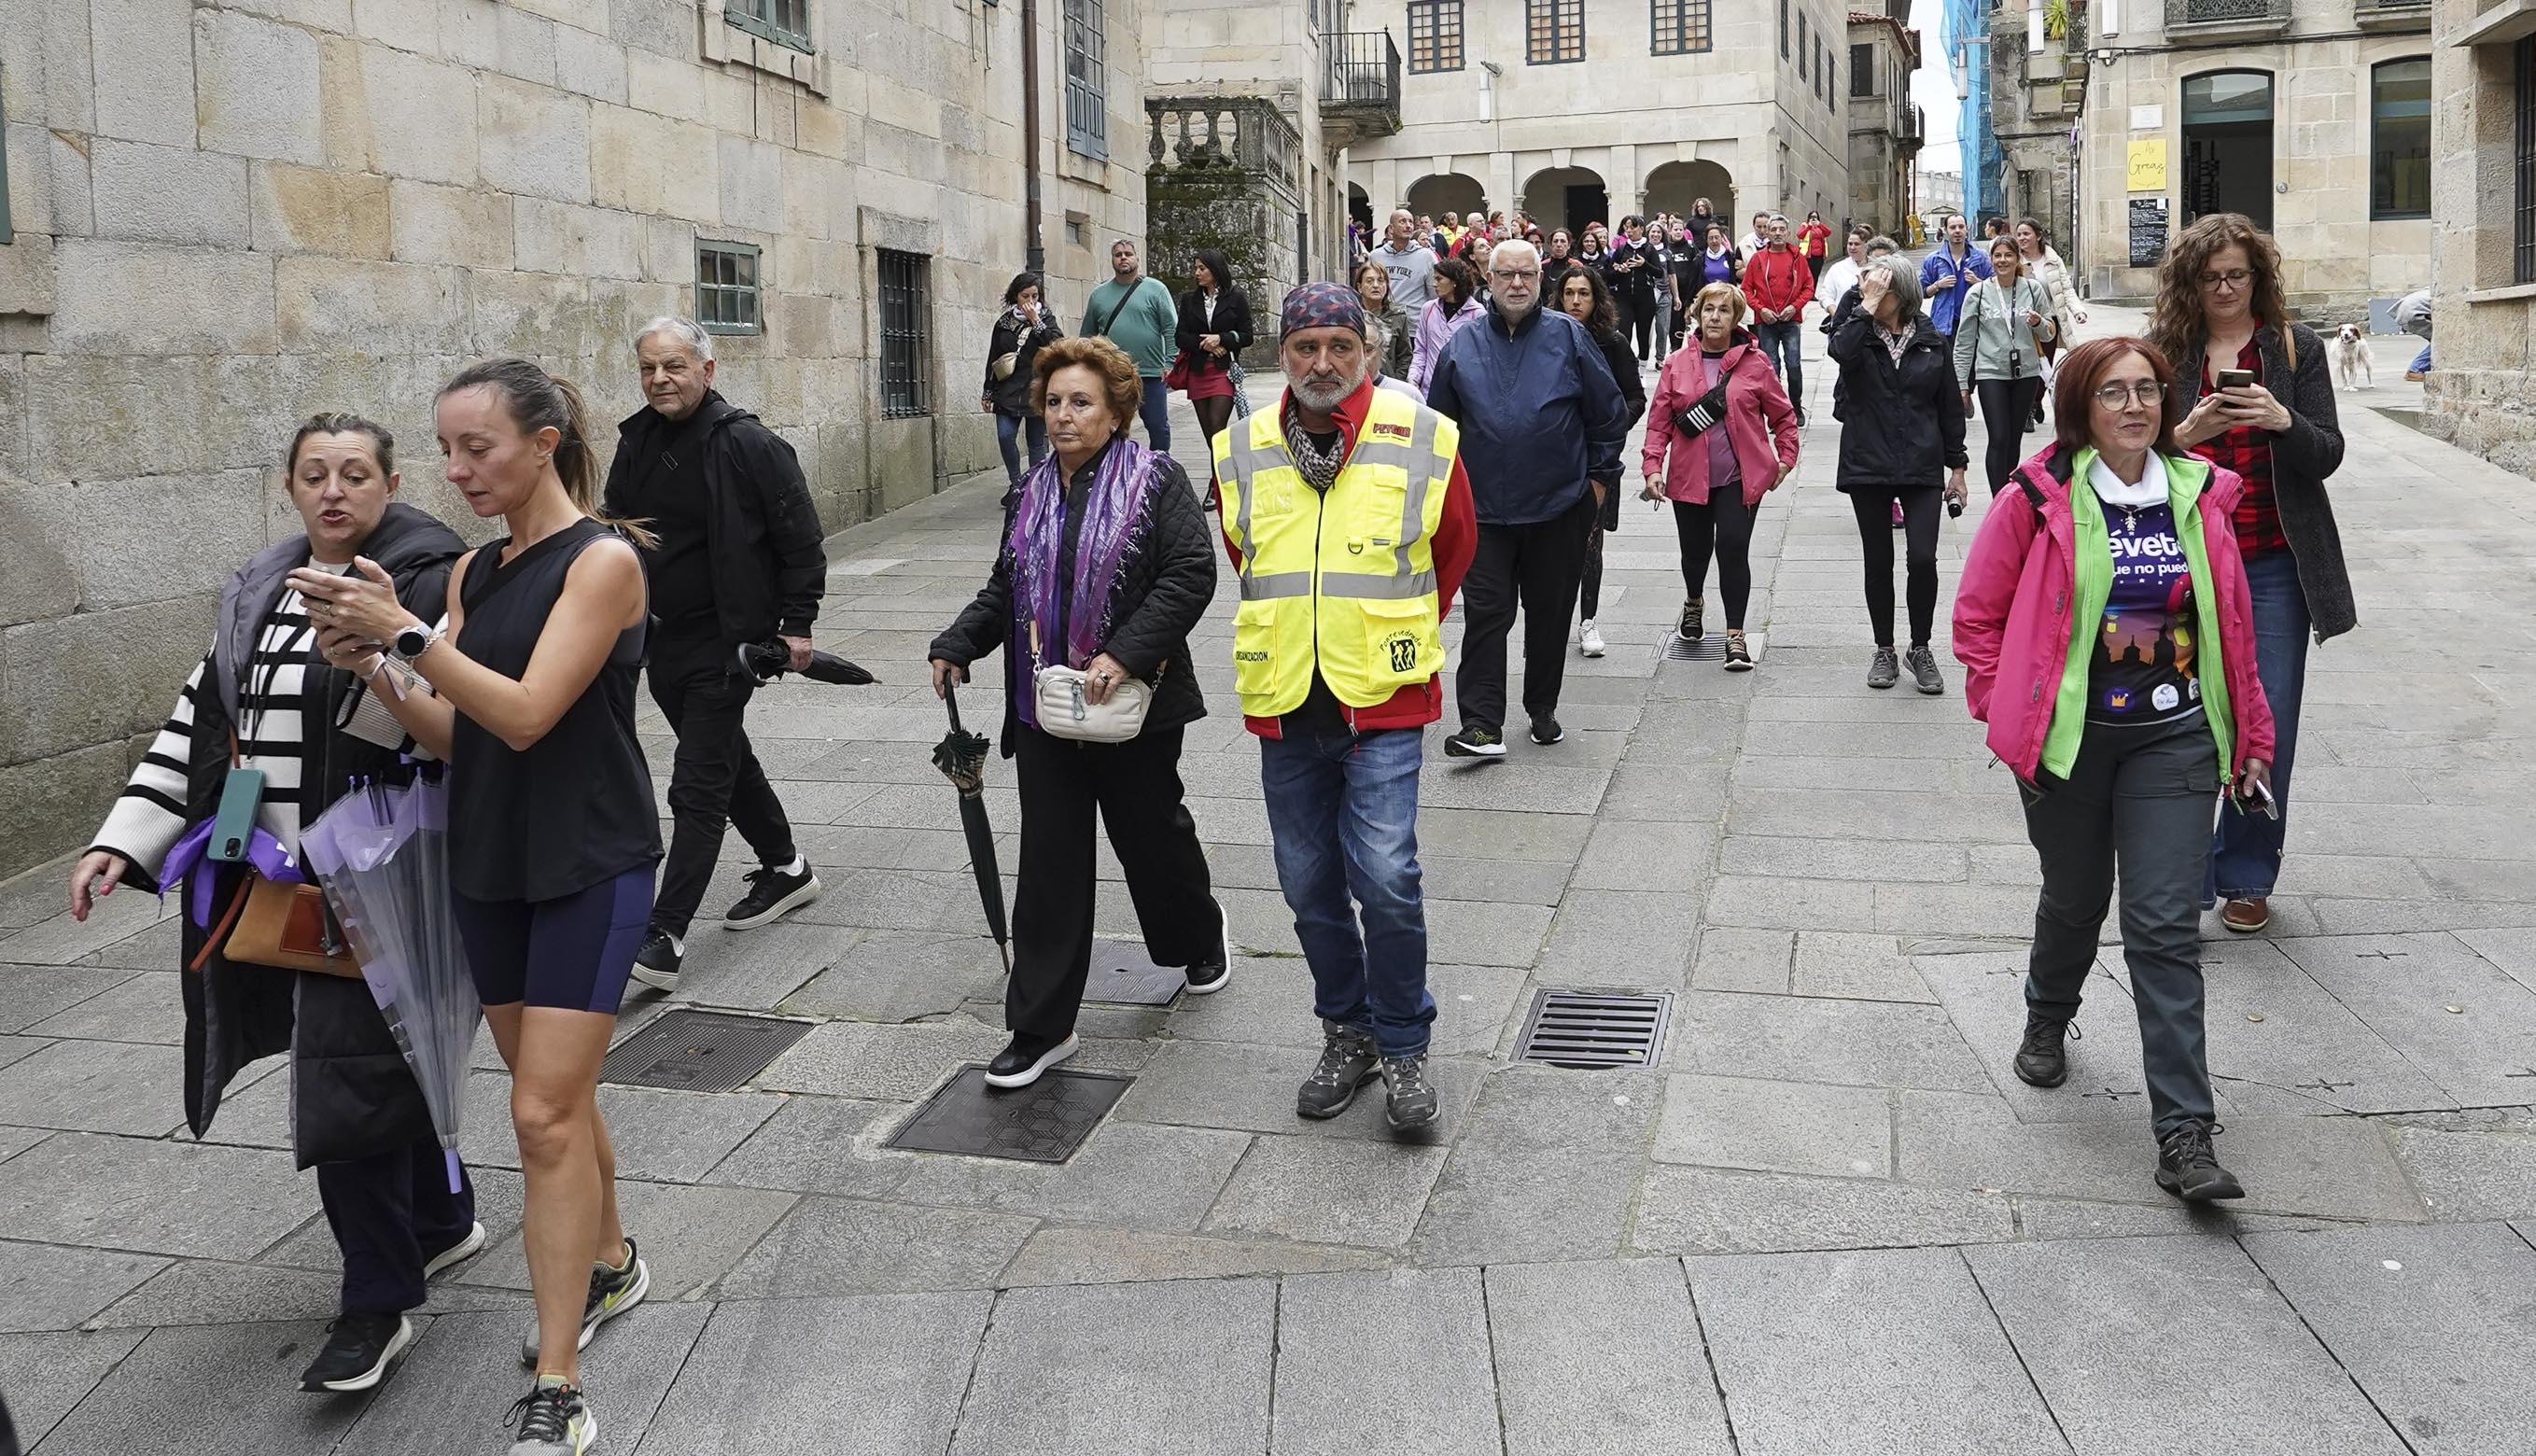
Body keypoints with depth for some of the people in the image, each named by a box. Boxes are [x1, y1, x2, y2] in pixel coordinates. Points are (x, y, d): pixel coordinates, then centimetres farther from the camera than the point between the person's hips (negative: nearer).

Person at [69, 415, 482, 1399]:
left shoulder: (430, 581, -10)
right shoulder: (257, 595, 12)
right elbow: (200, 719, 14)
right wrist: (121, 840, 9)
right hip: (277, 882, 7)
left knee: (349, 1077, -6)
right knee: (380, 1059, 18)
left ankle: (377, 1305, 8)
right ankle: (442, 1220, 39)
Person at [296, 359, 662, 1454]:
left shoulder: (603, 559, -12)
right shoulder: (474, 572, 9)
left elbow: (527, 714, -20)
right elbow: (448, 736, 5)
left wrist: (406, 633, -27)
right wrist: (370, 666, -11)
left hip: (588, 867, -7)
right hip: (489, 862, 7)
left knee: (545, 1115, -9)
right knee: (555, 1095, 17)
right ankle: (609, 1266, 39)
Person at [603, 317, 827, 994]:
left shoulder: (750, 444, -13)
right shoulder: (636, 443, 6)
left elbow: (801, 541, -9)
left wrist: (797, 625, -11)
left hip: (725, 640, -8)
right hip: (661, 641, 8)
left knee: (698, 789, -8)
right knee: (727, 762, 21)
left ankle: (664, 937, -8)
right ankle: (786, 870, 40)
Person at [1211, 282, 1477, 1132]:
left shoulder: (1420, 438, -4)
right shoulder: (1244, 452, 4)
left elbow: (1453, 550, 12)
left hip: (1382, 702, -3)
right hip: (1283, 707, 4)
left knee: (1385, 879, -11)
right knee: (1309, 885, 11)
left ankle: (1403, 1047, 9)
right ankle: (1347, 1035, 28)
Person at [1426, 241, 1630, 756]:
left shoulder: (1569, 337, 0)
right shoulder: (1463, 345, 4)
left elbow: (1610, 412, 5)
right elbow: (1439, 422, 13)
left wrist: (1600, 475, 4)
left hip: (1559, 506, 0)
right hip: (1485, 508, 0)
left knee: (1550, 613, 10)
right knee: (1487, 615, -6)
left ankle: (1543, 709, 27)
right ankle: (1482, 726, -6)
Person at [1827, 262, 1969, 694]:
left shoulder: (1932, 342, 3)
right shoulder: (1859, 334, 0)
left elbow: (1950, 407, 8)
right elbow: (1841, 350, -27)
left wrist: (1957, 465, 7)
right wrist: (1866, 307, -21)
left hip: (1920, 467, 0)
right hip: (1867, 467, 0)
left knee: (1923, 558, -10)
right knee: (1879, 562, 8)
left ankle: (1921, 648, 8)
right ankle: (1884, 650, 22)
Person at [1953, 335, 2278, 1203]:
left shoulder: (2199, 497, 2)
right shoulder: (2041, 498, -7)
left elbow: (2233, 625, 10)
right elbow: (1977, 613, 1)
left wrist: (2249, 738, 12)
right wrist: (2007, 712, -3)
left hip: (2174, 741, 1)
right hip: (2068, 740, -1)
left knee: (2166, 929, -4)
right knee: (2075, 899, 17)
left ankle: (2184, 1134, -2)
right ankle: (2047, 1019, 49)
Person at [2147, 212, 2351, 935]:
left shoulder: (2297, 348, 4)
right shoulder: (2164, 350, 3)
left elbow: (2328, 455, 0)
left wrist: (2283, 420, -19)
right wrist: (2187, 434, -20)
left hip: (2274, 567, 1)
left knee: (2268, 725, 3)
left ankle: (2246, 878, 19)